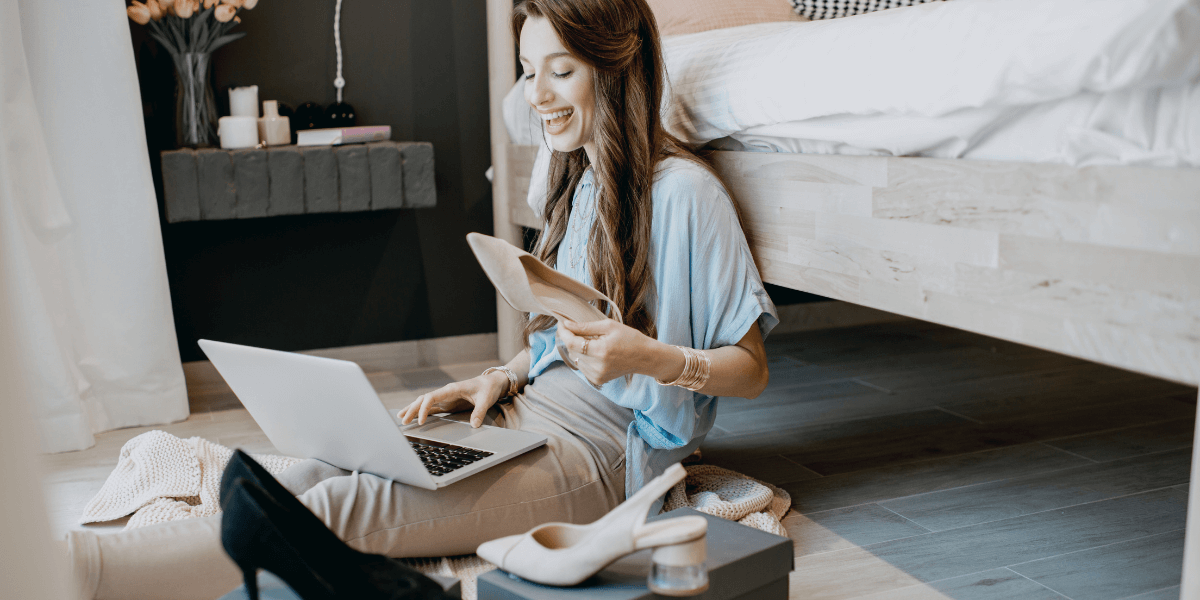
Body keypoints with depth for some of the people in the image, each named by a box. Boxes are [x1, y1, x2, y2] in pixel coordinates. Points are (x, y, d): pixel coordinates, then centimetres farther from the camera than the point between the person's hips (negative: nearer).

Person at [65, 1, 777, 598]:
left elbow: (751, 369, -7)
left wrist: (653, 358, -25)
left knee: (347, 507, -26)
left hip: (599, 450, -7)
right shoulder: (578, 182, 17)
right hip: (527, 413, 8)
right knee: (312, 475, -16)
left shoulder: (683, 191, -9)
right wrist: (499, 378, 3)